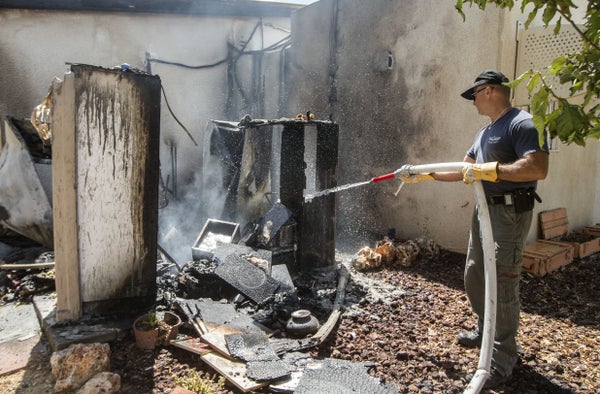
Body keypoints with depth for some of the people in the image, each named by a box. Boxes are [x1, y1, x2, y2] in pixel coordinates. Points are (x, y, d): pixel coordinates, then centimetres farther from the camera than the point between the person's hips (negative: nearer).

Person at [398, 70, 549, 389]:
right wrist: (421, 174, 16)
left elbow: (538, 168, -26)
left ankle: (502, 360, 6)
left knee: (502, 283, -6)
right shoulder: (485, 132, 18)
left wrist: (491, 169, -24)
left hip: (510, 212, -10)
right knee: (474, 275, 17)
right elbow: (462, 171, 19)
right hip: (485, 208, 10)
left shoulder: (522, 123, -13)